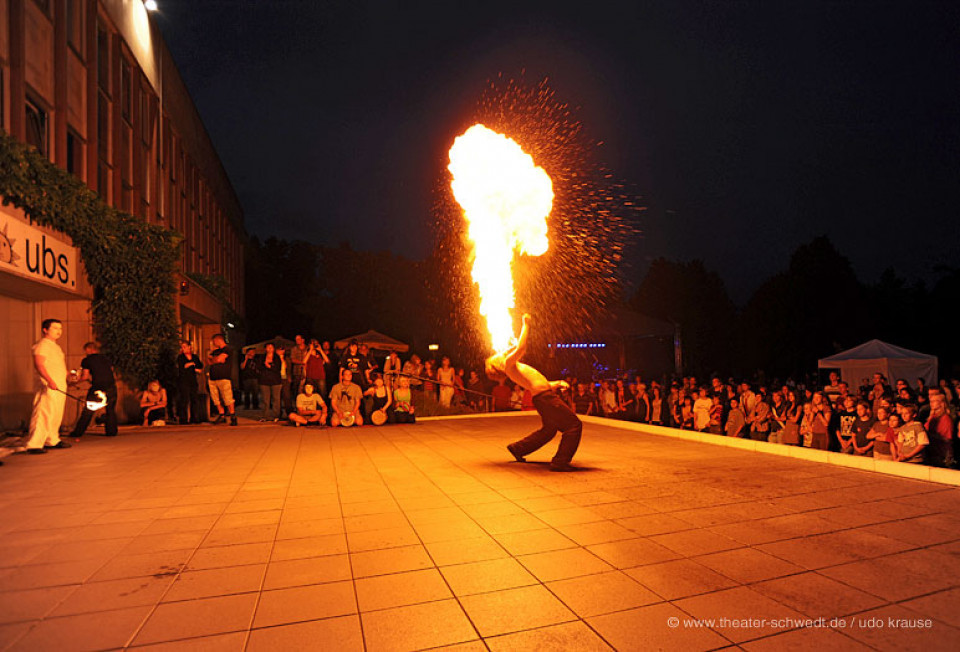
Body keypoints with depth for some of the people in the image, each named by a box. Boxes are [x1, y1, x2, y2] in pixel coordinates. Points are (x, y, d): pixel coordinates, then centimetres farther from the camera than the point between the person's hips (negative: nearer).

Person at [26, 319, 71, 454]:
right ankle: (34, 445, -9)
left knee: (56, 415, 15)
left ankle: (52, 441, 24)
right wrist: (49, 380, -31)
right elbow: (38, 364, -20)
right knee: (44, 415, -11)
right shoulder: (42, 345, -9)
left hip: (60, 387, 10)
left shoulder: (55, 346, 21)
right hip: (49, 387, -10)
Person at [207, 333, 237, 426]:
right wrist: (216, 360, -2)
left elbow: (218, 359, -13)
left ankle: (233, 416, -3)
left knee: (227, 399, -10)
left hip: (224, 378, -8)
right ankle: (221, 415, 15)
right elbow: (209, 361, 15)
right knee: (216, 399, 6)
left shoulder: (227, 350, -2)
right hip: (213, 379, 8)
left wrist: (212, 359, 7)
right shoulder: (215, 351, 23)